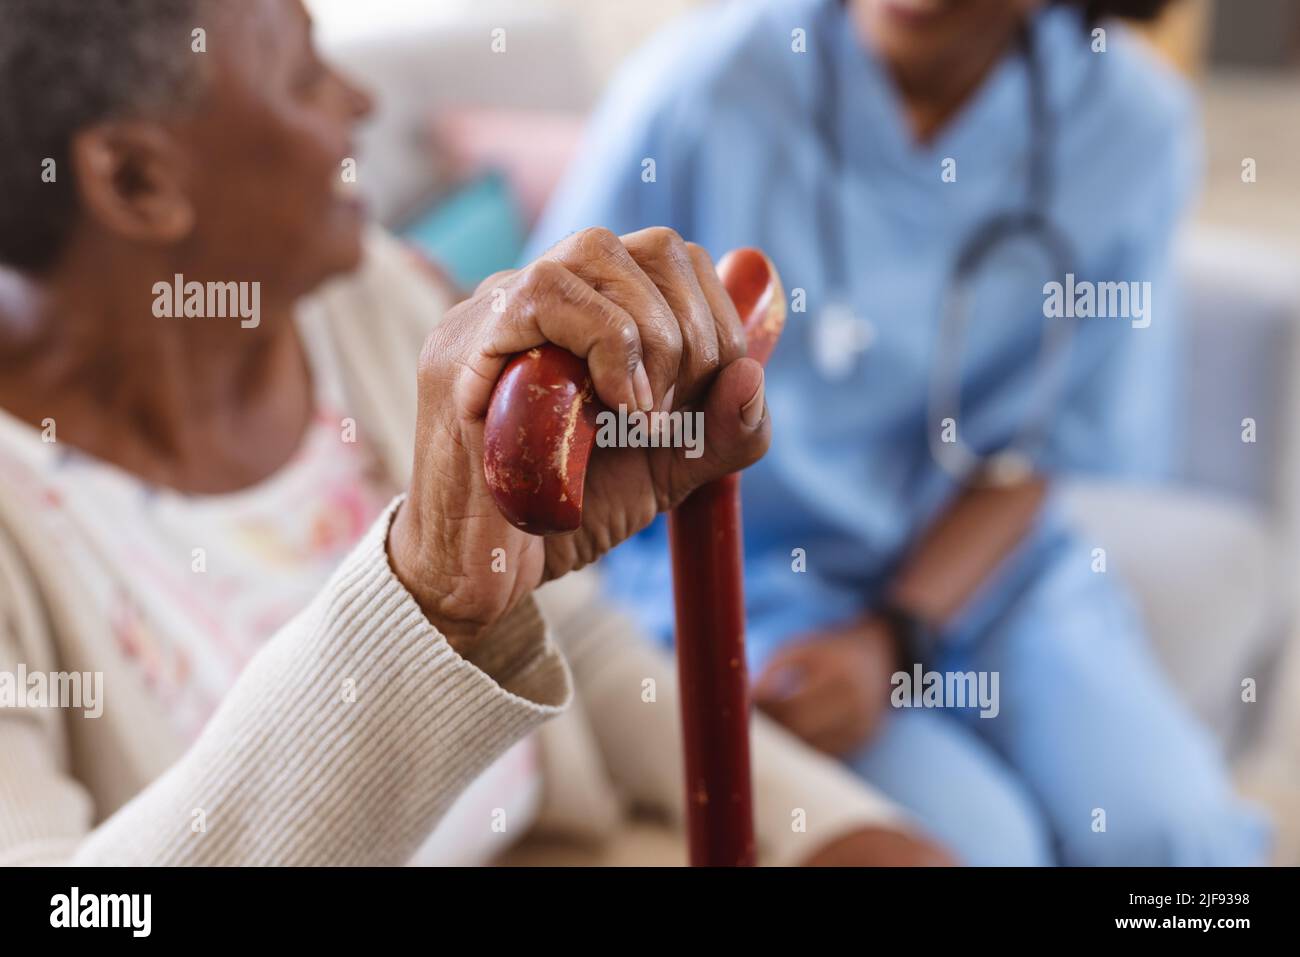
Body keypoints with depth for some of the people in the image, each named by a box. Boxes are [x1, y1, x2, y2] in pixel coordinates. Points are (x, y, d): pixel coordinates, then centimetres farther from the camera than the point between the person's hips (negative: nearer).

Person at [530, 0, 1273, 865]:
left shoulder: (1136, 121, -8)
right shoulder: (703, 86, -16)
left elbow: (1036, 453, -3)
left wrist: (890, 640, -15)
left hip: (978, 550, 3)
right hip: (737, 561, -2)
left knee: (1176, 834, -19)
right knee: (977, 841, -24)